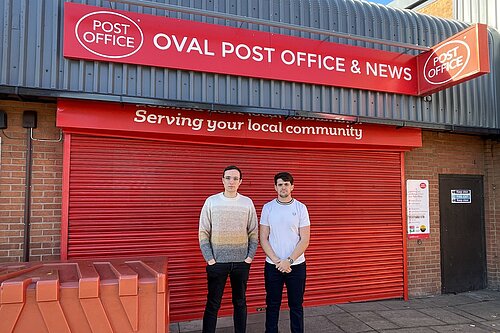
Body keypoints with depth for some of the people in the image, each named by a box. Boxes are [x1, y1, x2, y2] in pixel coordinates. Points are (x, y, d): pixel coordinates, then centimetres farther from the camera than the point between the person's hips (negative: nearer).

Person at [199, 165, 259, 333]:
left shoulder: (247, 203, 1)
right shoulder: (211, 201, -3)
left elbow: (254, 233, 5)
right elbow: (203, 233, -2)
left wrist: (250, 256, -2)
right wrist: (209, 258, -8)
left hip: (242, 262, 2)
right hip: (217, 262, -1)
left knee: (240, 302, 14)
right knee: (213, 304, 5)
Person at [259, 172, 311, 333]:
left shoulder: (301, 208, -3)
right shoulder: (268, 207, 0)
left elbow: (305, 240, -5)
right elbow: (263, 238, -1)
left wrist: (289, 261, -13)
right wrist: (276, 261, -11)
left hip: (296, 265, -1)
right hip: (272, 265, 1)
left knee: (296, 305, 10)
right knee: (272, 305, 11)